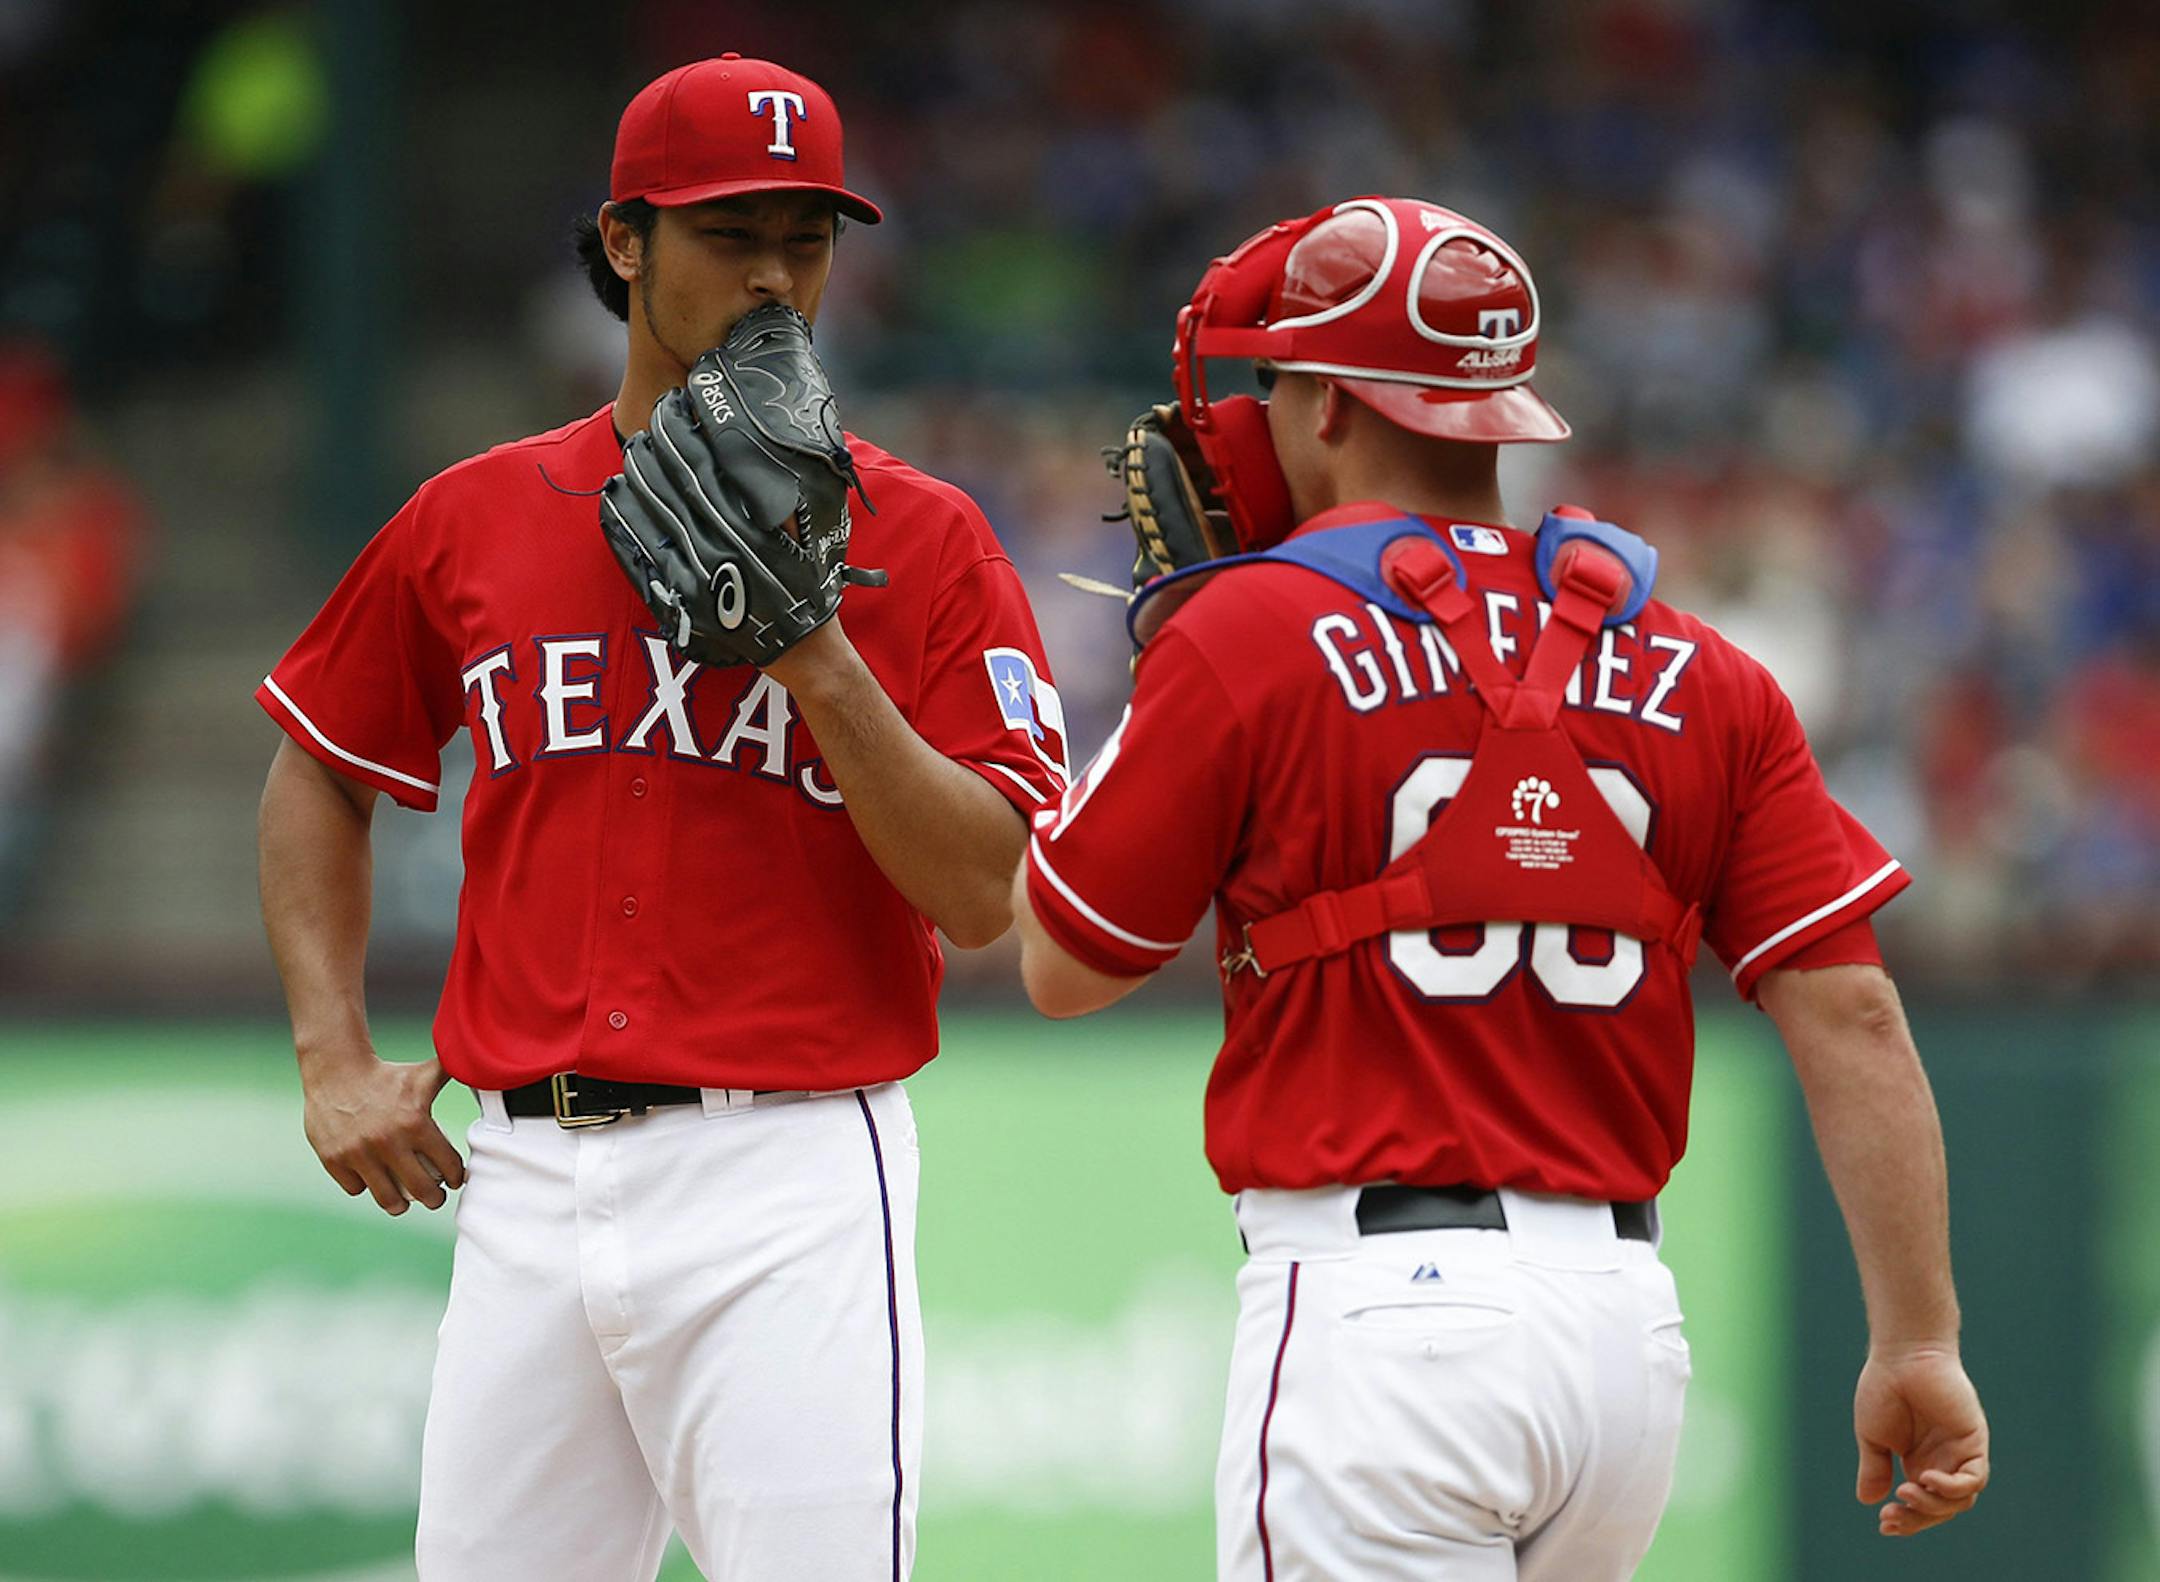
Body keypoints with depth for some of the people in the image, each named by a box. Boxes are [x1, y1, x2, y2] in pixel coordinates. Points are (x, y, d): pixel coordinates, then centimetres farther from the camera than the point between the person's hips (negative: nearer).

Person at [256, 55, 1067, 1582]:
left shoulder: (917, 539, 0)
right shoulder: (476, 517, 10)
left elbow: (987, 899, -7)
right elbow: (319, 777, 24)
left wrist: (820, 662, -17)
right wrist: (335, 1061, 13)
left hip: (793, 1184, -4)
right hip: (526, 1186, 4)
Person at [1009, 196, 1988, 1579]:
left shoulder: (1253, 633, -4)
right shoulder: (1695, 675, 9)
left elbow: (1065, 969, 5)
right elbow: (1851, 1013, 2)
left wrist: (1165, 662, 15)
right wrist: (1918, 1341, 5)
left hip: (1377, 1302, -6)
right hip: (1631, 1317, 6)